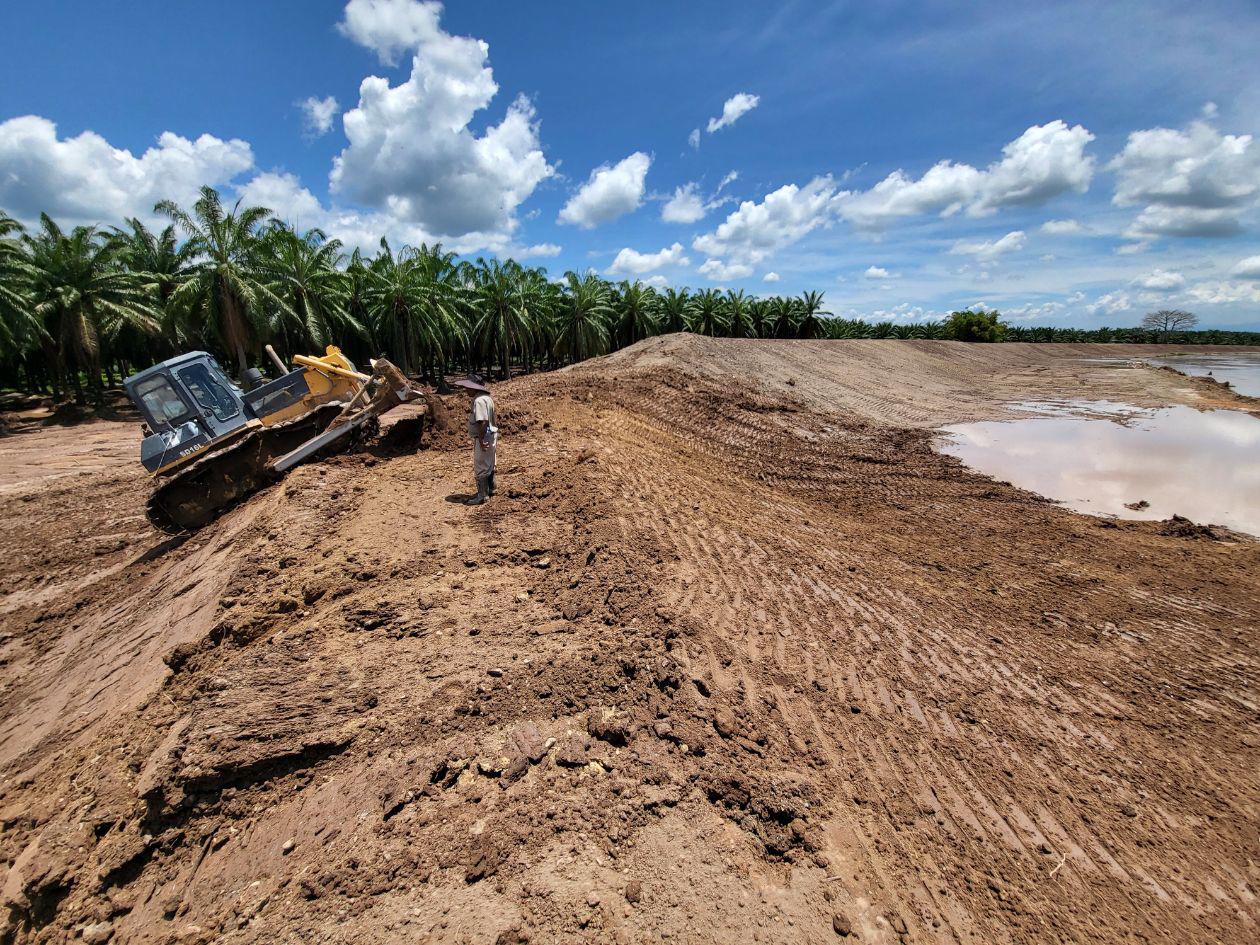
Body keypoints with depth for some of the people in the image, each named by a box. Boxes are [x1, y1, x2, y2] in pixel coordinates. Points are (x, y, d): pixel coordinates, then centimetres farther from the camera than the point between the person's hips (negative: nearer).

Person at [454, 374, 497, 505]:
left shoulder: (479, 401, -21)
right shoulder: (487, 398, 10)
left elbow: (482, 422, -28)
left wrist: (481, 440, -25)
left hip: (483, 437, -10)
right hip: (491, 435, 10)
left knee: (480, 466, -1)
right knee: (489, 464, 21)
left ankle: (482, 495, 7)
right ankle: (490, 489, 35)